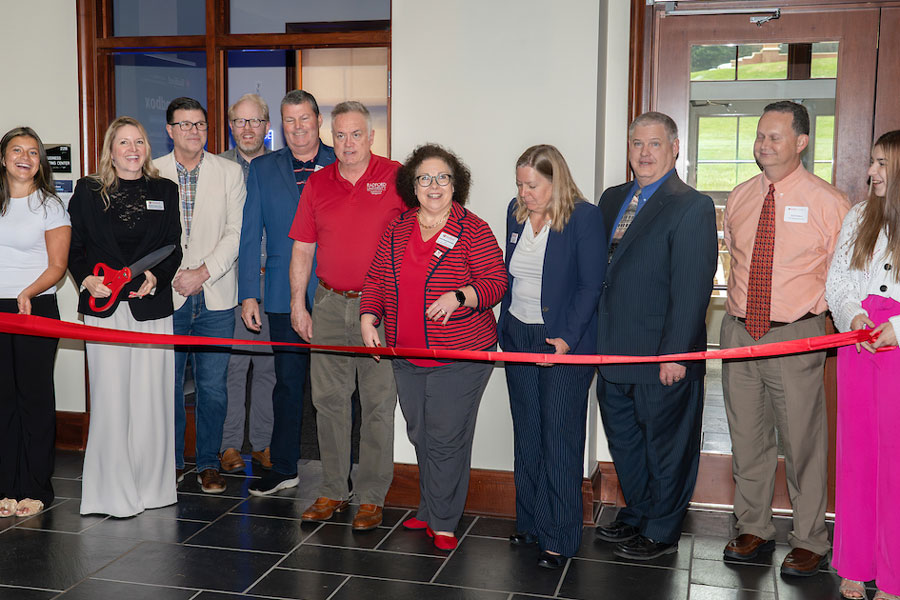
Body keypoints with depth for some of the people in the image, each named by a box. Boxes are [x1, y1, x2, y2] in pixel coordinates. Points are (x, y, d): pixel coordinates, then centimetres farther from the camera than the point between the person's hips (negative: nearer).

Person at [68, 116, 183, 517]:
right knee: (109, 396, 0)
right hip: (104, 308, 0)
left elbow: (173, 247, 7)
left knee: (150, 396, 1)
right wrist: (87, 279, -10)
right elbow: (74, 246, 7)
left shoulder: (165, 191, 10)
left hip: (151, 305, 1)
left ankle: (150, 485, 14)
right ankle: (113, 489, 9)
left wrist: (156, 276, -11)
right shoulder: (87, 191, 8)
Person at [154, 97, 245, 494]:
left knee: (213, 386, 2)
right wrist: (173, 276, -7)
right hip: (166, 296, 0)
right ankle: (171, 461, 20)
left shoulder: (230, 173, 6)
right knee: (167, 383, 4)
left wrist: (202, 273, -10)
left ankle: (208, 463, 16)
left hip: (215, 297, 0)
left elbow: (235, 233, -1)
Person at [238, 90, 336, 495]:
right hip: (285, 296, 1)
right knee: (287, 383, 7)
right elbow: (249, 236, 8)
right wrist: (248, 294, 1)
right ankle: (283, 469, 21)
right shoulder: (262, 170, 9)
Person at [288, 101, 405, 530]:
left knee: (378, 402, 2)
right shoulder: (317, 184, 8)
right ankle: (333, 491, 20)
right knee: (328, 399, 8)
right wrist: (298, 305, 8)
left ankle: (371, 496, 13)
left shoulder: (396, 178, -3)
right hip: (329, 304, 4)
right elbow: (302, 249, 12)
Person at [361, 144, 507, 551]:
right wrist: (369, 316, -1)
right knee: (420, 436, 15)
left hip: (459, 356, -5)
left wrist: (459, 297, -25)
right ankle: (430, 510, 32)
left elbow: (496, 281, -9)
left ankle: (443, 522, 13)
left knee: (446, 439, -3)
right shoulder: (397, 230, 9)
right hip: (406, 356, 5)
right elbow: (376, 278, 14)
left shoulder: (473, 230, -6)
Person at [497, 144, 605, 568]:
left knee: (559, 437, -3)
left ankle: (559, 537, 7)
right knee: (527, 434, 12)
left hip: (565, 341, -6)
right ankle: (529, 521, 24)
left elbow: (591, 285, -11)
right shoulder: (516, 213, 8)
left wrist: (566, 338, -18)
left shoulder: (585, 217, -10)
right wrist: (505, 327, 11)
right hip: (519, 337, 6)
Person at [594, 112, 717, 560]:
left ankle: (661, 532, 25)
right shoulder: (612, 199, 11)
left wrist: (675, 354, -19)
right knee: (623, 439, 19)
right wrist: (596, 336, 7)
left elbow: (692, 288, -16)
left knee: (665, 446, 9)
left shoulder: (692, 207, -11)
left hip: (664, 359, -7)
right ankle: (637, 513, 38)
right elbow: (599, 268, 12)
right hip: (614, 353, 7)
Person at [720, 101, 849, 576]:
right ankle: (754, 529, 29)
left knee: (803, 442, 4)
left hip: (796, 337, -4)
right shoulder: (739, 198, 8)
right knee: (747, 438, 13)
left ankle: (809, 540, 21)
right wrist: (737, 308, 13)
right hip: (738, 333, 4)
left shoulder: (827, 202, -5)